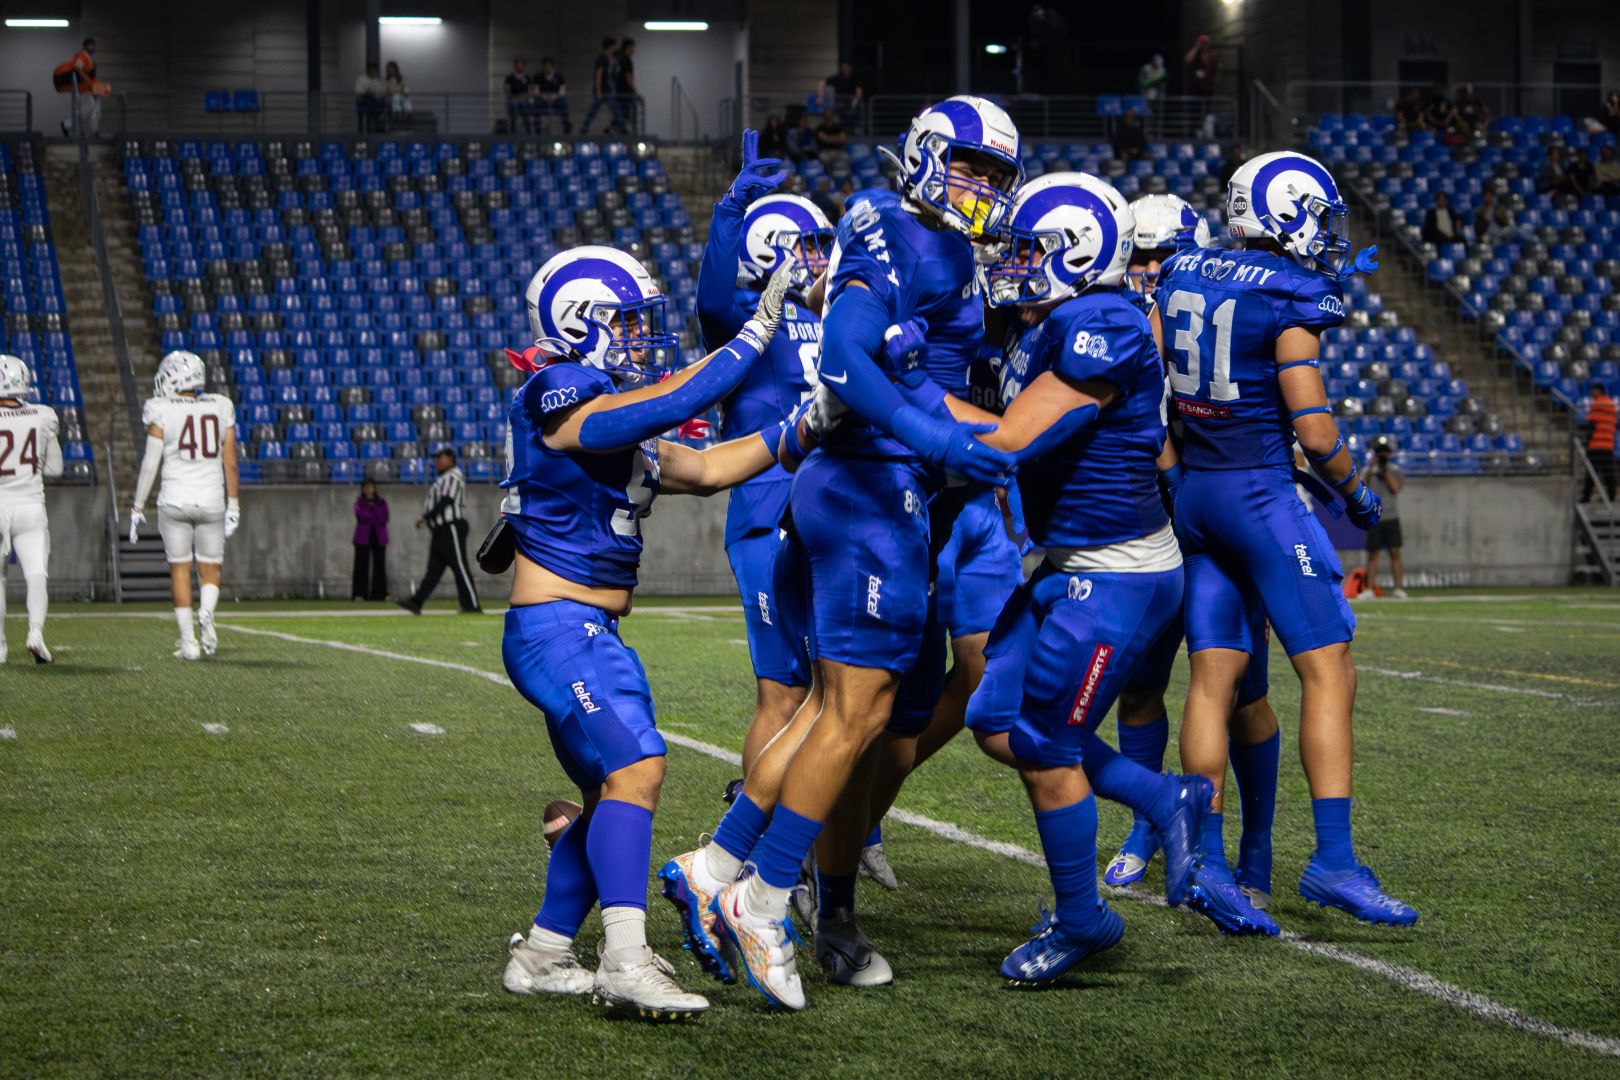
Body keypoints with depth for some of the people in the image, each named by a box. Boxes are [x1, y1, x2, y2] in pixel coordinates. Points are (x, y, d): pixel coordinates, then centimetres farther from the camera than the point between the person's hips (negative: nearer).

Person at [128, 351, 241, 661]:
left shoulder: (161, 412, -5)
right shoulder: (220, 409, 4)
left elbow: (150, 463, -6)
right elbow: (230, 463, 6)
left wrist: (137, 507, 2)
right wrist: (233, 505, 14)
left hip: (174, 500, -2)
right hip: (212, 501, 2)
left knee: (179, 569, 8)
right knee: (211, 569, 13)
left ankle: (188, 639, 3)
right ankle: (206, 612, -16)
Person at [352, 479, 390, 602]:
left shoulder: (382, 502, 8)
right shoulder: (359, 502, 5)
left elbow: (384, 519, -4)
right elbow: (361, 516, -12)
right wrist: (376, 519, -10)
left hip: (379, 537, 2)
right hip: (363, 537, -2)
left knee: (380, 565, 0)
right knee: (362, 565, -4)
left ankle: (381, 593, 3)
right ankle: (359, 594, -5)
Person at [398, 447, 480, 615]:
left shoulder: (454, 476, -8)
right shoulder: (442, 479, 22)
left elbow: (446, 501, -18)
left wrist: (426, 517, -18)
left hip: (452, 529, -10)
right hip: (440, 530, 10)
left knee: (459, 567, -10)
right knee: (433, 568, 5)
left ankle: (472, 605, -9)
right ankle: (416, 602, 2)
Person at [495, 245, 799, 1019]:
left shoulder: (622, 425, 16)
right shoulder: (559, 402, -13)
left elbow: (709, 469, 17)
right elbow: (674, 404, -23)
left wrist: (802, 431, 9)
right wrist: (759, 332, -19)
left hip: (594, 635, 10)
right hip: (554, 629, -10)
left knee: (610, 794, 14)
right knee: (636, 767, -22)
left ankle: (542, 955, 23)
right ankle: (626, 961, -28)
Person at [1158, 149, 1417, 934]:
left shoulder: (1181, 279, 9)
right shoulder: (1289, 301, -12)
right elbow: (1316, 432, -14)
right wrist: (1355, 494, 3)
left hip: (1191, 489, 8)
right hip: (1258, 492, -7)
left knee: (1214, 675, 7)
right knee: (1328, 673, -4)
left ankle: (1206, 861, 4)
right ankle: (1333, 858, -9)